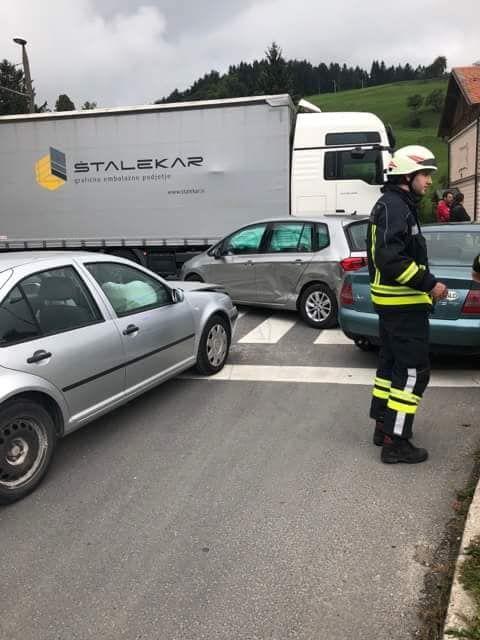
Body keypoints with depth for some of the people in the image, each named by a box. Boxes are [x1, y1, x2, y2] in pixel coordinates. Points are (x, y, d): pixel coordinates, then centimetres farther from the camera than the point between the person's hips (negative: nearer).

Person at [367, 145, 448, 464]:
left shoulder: (397, 205, 17)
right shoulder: (395, 206, -16)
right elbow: (391, 259, -27)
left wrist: (425, 283, 14)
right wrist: (428, 283, -22)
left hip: (393, 302, 11)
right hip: (403, 304, -11)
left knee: (392, 363, 17)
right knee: (413, 371, -7)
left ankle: (384, 426, 27)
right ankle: (395, 441, -2)